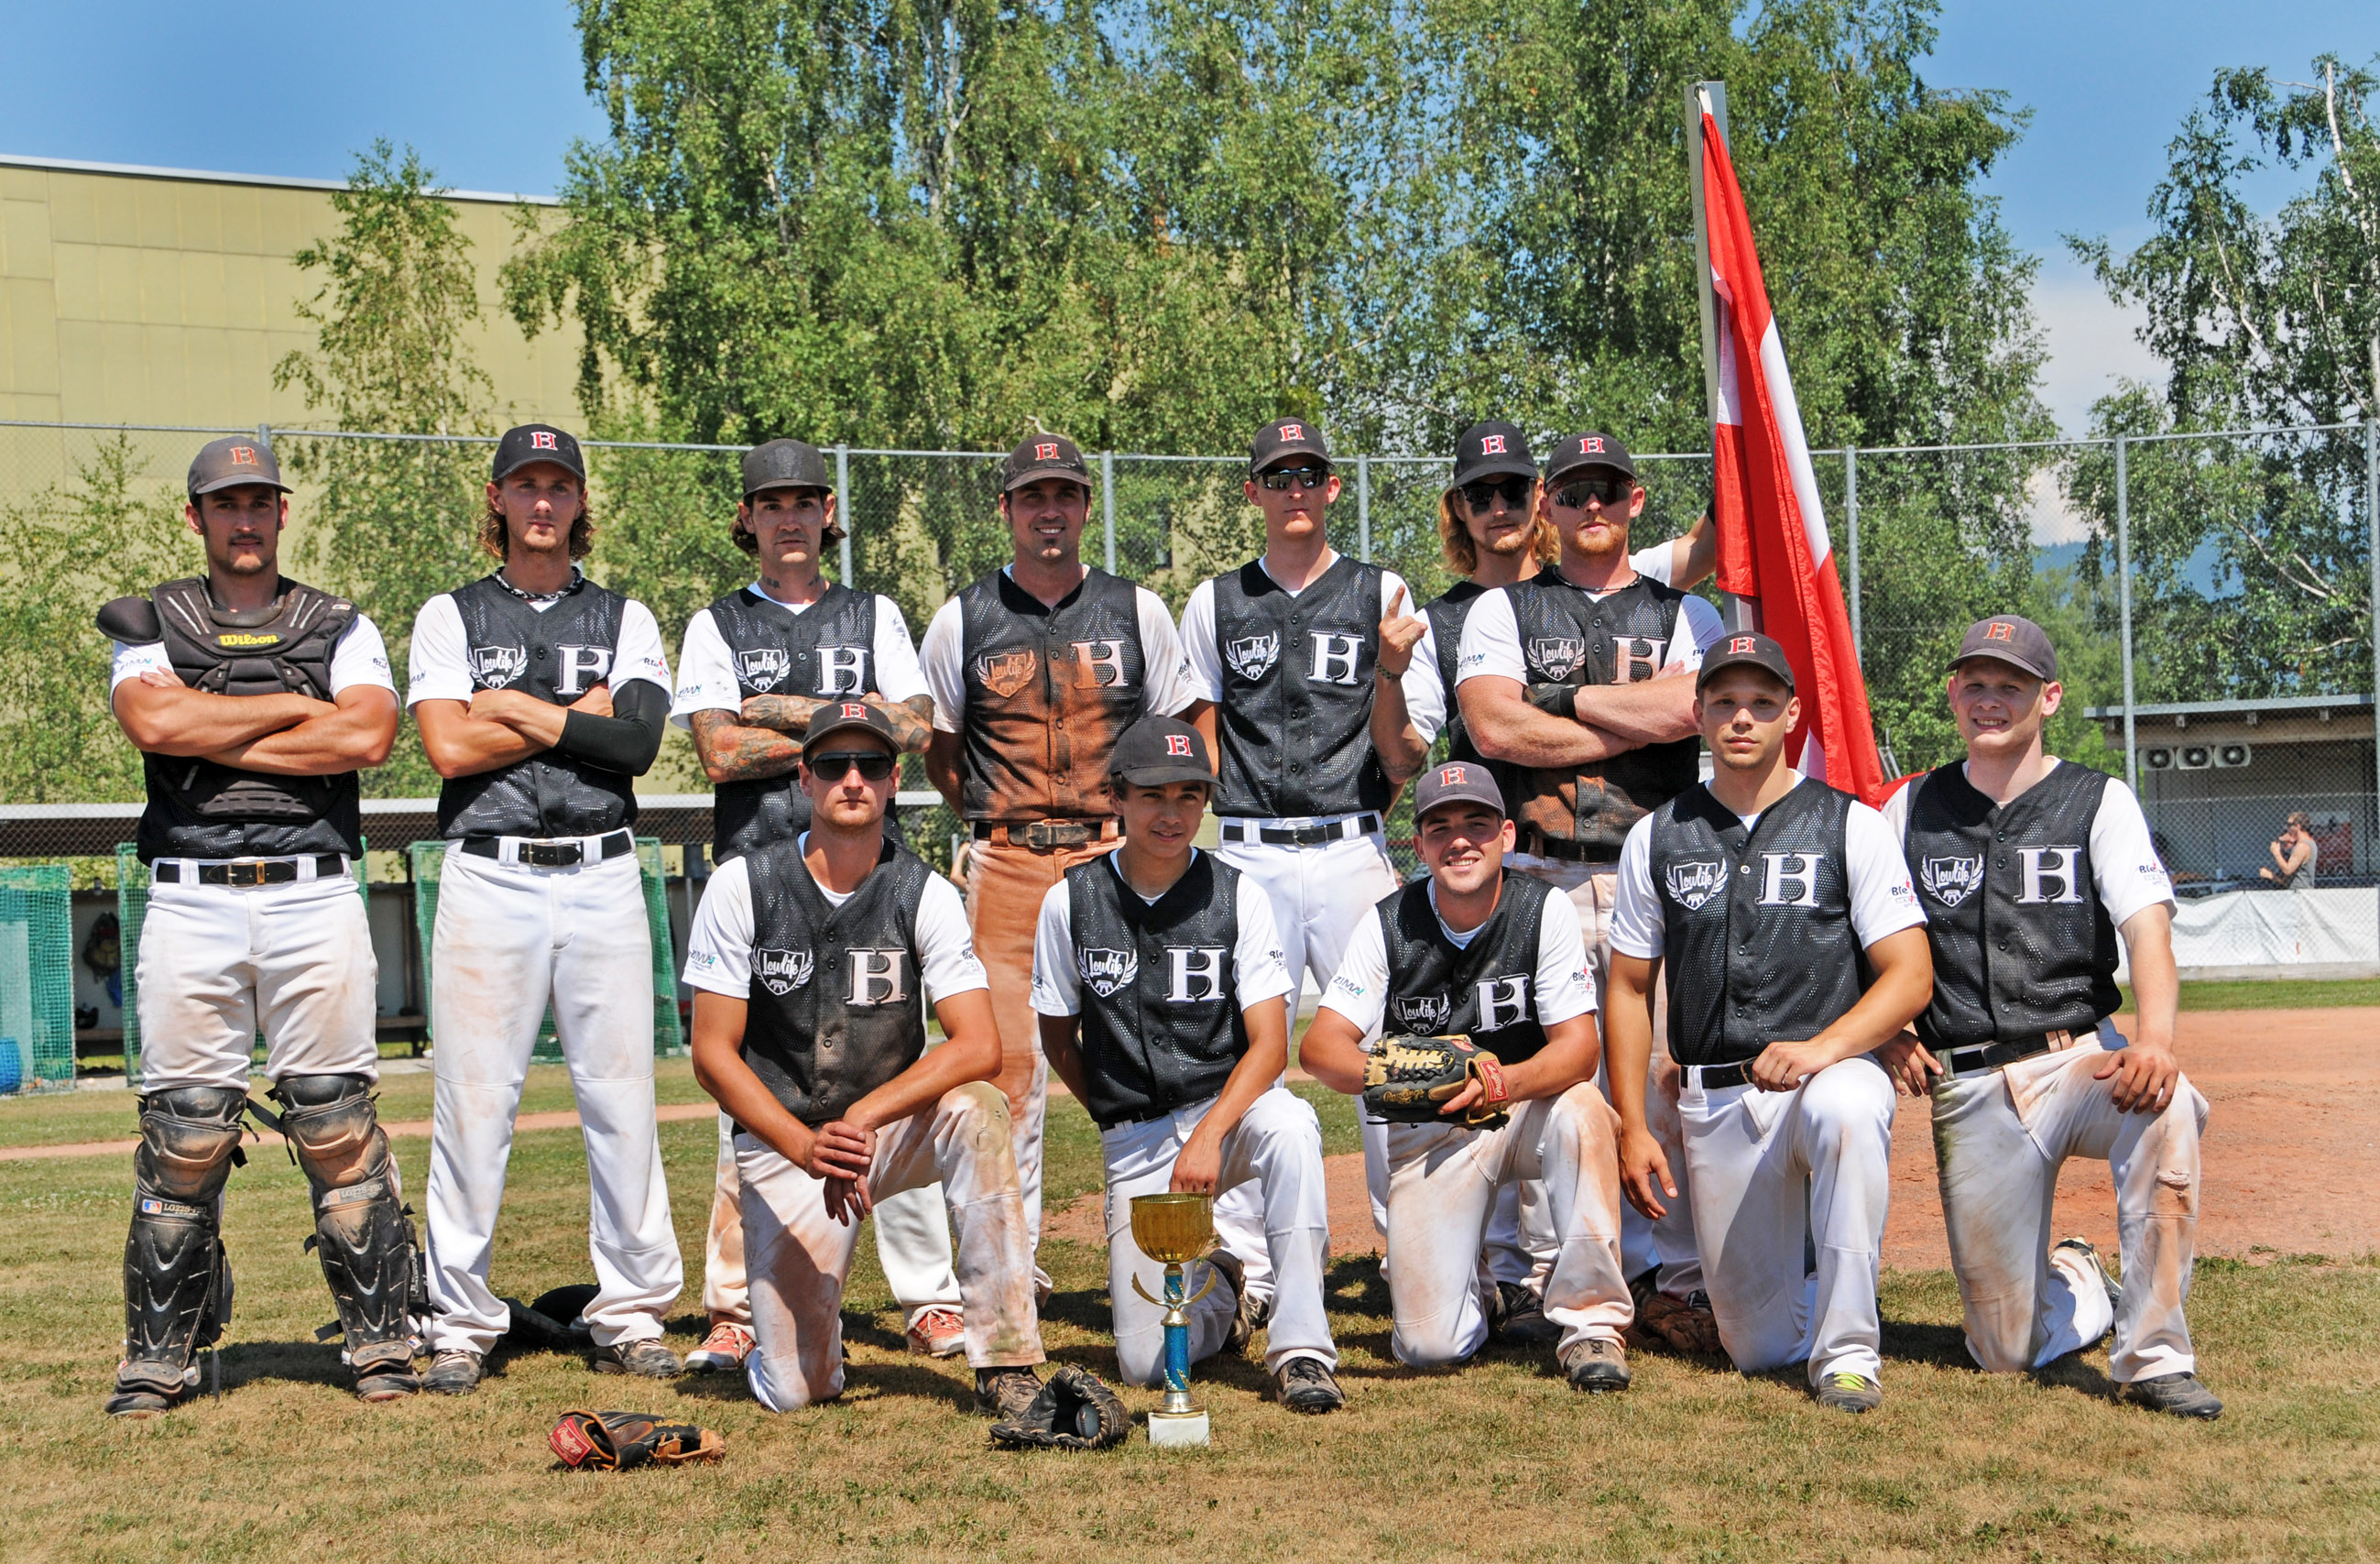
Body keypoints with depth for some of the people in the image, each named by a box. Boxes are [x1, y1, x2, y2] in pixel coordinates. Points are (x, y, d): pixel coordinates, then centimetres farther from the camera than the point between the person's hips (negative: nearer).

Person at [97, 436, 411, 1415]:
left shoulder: (341, 629, 13)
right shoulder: (152, 628, 13)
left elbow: (369, 736, -6)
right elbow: (152, 722, -9)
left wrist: (215, 736, -5)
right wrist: (297, 708, -4)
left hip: (314, 899, 0)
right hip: (189, 902, 0)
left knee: (337, 1125, -2)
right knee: (183, 1132, 0)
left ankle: (381, 1346, 6)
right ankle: (159, 1361, 9)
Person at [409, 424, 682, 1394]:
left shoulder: (625, 619, 14)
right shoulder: (450, 617, 11)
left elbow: (638, 740, -4)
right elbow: (449, 747, -5)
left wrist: (518, 708, -6)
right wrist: (581, 714, -3)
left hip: (602, 877, 1)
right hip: (488, 877, -1)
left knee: (622, 1099, 0)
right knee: (473, 1102, -2)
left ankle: (632, 1314, 9)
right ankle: (462, 1324, 6)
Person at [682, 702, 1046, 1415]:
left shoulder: (925, 895, -7)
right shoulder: (743, 886, -8)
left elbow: (979, 1047, -19)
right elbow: (713, 1054, -10)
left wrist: (862, 1117, -32)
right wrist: (806, 1146, -26)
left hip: (896, 1126, 1)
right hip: (782, 1140, -1)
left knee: (976, 1108, -34)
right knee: (794, 1389, -11)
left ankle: (1007, 1367, -27)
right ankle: (810, 1312, 28)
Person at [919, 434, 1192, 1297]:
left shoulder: (1138, 610, 8)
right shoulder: (963, 619, 7)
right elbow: (935, 745, 16)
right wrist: (996, 823, 8)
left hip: (1118, 857, 0)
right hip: (1005, 867, 0)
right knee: (1008, 1056, -2)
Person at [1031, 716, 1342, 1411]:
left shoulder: (1239, 898, -3)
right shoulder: (1070, 903, 0)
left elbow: (1269, 1045, -11)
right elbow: (1058, 1038, 11)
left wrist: (1209, 1133, -26)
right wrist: (1123, 1122, 5)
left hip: (1233, 1104, -1)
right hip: (1134, 1144, 1)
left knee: (1289, 1126, -39)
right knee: (1146, 1363, -12)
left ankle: (1300, 1348, -31)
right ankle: (1218, 1274, 23)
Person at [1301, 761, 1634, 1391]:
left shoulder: (1545, 910, -10)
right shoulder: (1388, 925, -7)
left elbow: (1579, 1046, -18)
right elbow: (1320, 1047, -14)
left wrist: (1504, 1083, -39)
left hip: (1527, 1110, 0)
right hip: (1429, 1131, 1)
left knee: (1581, 1111, -38)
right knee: (1429, 1346, -14)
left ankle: (1590, 1316, -23)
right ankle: (1478, 1296, 25)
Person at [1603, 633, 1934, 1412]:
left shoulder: (1852, 827, 2)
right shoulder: (1657, 837, 10)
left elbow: (1910, 975, -6)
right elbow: (1629, 989, 13)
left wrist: (1823, 1047, -23)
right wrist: (1631, 1129, 4)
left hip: (1833, 1067, -3)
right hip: (1715, 1103, 3)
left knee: (1846, 1111, -41)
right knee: (1757, 1347, 0)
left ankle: (1848, 1351, -29)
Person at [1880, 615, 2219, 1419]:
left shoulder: (2101, 802, 5)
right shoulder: (1910, 810, 12)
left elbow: (2147, 928, -10)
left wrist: (2153, 1039, -29)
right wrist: (1890, 1034, -4)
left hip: (2079, 1057, -1)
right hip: (1967, 1089, 2)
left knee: (2164, 1103, -39)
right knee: (2007, 1351, -2)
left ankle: (2154, 1354, -28)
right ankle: (2079, 1283, 33)